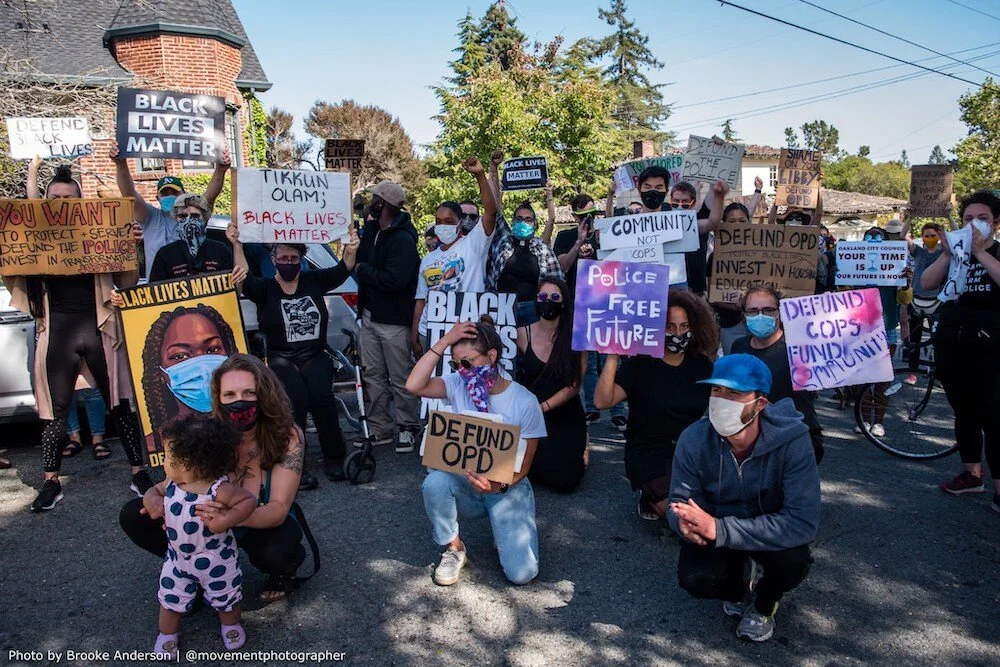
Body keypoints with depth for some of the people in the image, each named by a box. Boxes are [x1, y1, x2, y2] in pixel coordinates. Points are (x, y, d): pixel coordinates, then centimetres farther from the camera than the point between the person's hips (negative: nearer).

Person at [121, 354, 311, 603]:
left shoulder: (287, 435, -27)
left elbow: (279, 508, -31)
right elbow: (166, 487, -14)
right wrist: (154, 500, -39)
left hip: (268, 523, -3)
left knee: (274, 553, -37)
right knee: (133, 515, -11)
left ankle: (285, 570, 1)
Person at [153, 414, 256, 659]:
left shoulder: (219, 490, -35)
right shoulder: (172, 483, -13)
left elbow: (249, 500, -30)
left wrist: (226, 521, -37)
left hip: (216, 562, -5)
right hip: (177, 558, 5)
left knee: (225, 597, 19)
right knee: (169, 598, 19)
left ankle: (231, 624, 49)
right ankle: (167, 633, 47)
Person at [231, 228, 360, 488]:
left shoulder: (314, 281, 10)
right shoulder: (265, 288, 5)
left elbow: (343, 271, -1)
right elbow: (243, 280, -15)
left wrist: (351, 250, -22)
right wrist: (237, 245, -28)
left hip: (315, 356, 1)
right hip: (280, 358, -1)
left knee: (321, 396, -26)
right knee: (295, 398, -30)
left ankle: (335, 459, -9)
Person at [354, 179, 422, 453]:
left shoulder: (402, 239, -17)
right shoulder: (372, 230, 10)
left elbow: (395, 279, -26)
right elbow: (360, 259, 13)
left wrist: (362, 270, -14)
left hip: (393, 320, -8)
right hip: (369, 316, 8)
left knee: (400, 378, 2)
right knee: (373, 375, 12)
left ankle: (409, 427, 17)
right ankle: (379, 429, 22)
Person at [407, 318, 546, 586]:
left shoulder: (525, 402, -13)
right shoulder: (458, 385, -5)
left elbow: (523, 466, -10)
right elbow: (414, 385, -24)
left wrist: (498, 486, -30)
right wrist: (445, 341, -25)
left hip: (508, 487, -2)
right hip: (464, 483, 2)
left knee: (521, 573, -18)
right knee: (434, 482, -34)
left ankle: (503, 530, 18)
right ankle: (454, 548, -5)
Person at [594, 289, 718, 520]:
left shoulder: (701, 365, 4)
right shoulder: (640, 364, -8)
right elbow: (602, 401, -22)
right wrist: (613, 356, -28)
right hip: (649, 455, -4)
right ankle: (651, 496, 9)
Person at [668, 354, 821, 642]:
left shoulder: (792, 440, -30)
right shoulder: (693, 439, -23)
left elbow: (803, 521, -36)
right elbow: (680, 501, -12)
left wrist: (719, 529, -44)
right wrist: (684, 521, -39)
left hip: (771, 531, -1)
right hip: (715, 525, 1)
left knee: (792, 562, -33)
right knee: (694, 579, -26)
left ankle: (764, 602, 6)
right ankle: (738, 583, 14)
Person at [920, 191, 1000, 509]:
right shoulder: (953, 253, 12)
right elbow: (926, 283, -2)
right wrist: (948, 253, -12)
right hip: (951, 344, 4)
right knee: (964, 412, 11)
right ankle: (971, 474, 23)